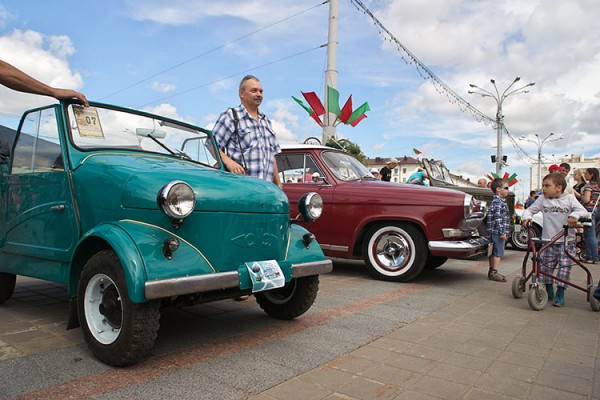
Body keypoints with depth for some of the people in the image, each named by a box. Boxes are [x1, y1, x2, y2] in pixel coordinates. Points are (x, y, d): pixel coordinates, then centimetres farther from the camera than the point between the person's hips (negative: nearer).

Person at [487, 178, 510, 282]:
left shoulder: (498, 201, 18)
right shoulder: (498, 202, -15)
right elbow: (498, 218, -22)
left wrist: (504, 232, 25)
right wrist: (502, 232, -22)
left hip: (494, 232, 10)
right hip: (498, 232, -10)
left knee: (494, 253, 15)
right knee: (498, 253, -5)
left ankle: (491, 271, 22)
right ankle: (494, 273, -1)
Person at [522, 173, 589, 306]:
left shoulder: (569, 198, -1)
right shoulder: (543, 199, 4)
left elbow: (583, 211, -8)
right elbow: (530, 210, 8)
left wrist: (574, 216, -30)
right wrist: (527, 217, -13)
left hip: (566, 241, -2)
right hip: (548, 241, 2)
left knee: (564, 267, -6)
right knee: (545, 266, 3)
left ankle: (560, 294, 7)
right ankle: (549, 291, 22)